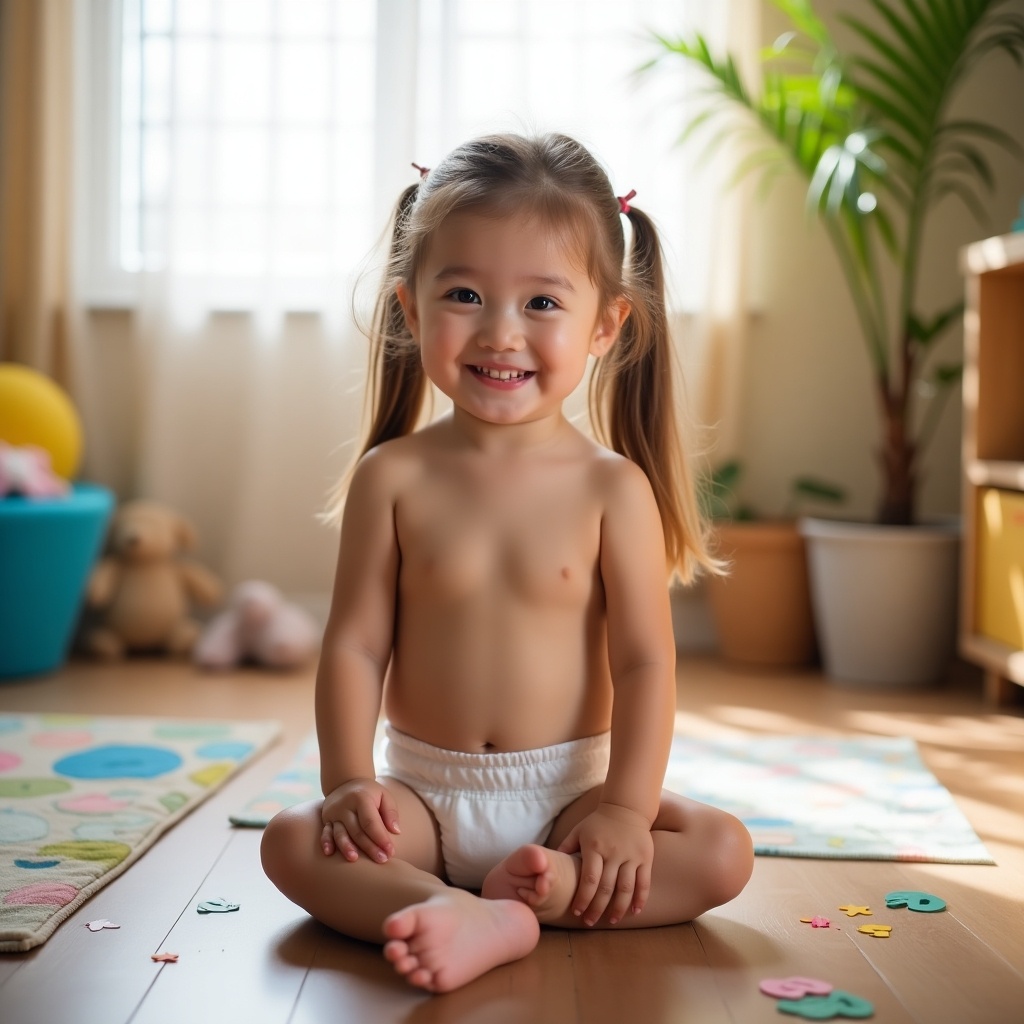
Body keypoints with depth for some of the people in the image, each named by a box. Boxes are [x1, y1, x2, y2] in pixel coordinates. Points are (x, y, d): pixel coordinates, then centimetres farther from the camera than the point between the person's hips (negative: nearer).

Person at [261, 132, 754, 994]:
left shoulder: (612, 487, -7)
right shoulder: (393, 477, -4)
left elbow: (645, 659, -8)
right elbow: (356, 643, -4)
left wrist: (627, 806, -16)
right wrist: (349, 781, -15)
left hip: (568, 790, 0)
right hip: (423, 790, 1)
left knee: (723, 853, -19)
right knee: (293, 842, -23)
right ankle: (479, 921, -36)